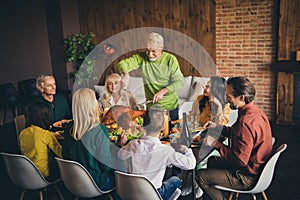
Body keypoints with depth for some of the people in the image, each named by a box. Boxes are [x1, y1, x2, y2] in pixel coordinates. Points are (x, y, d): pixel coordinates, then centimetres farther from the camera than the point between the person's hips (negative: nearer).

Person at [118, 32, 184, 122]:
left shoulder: (170, 59, -11)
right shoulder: (142, 57, -4)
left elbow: (179, 82, -13)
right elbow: (123, 63, -9)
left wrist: (163, 91, -27)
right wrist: (126, 74, -31)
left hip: (170, 106, -1)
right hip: (151, 107, 2)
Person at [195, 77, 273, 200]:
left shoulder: (246, 122, -33)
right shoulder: (255, 111, 0)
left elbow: (240, 160, -31)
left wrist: (215, 143, -21)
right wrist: (216, 127, 9)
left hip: (248, 177, -10)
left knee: (200, 176, -3)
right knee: (212, 160, 24)